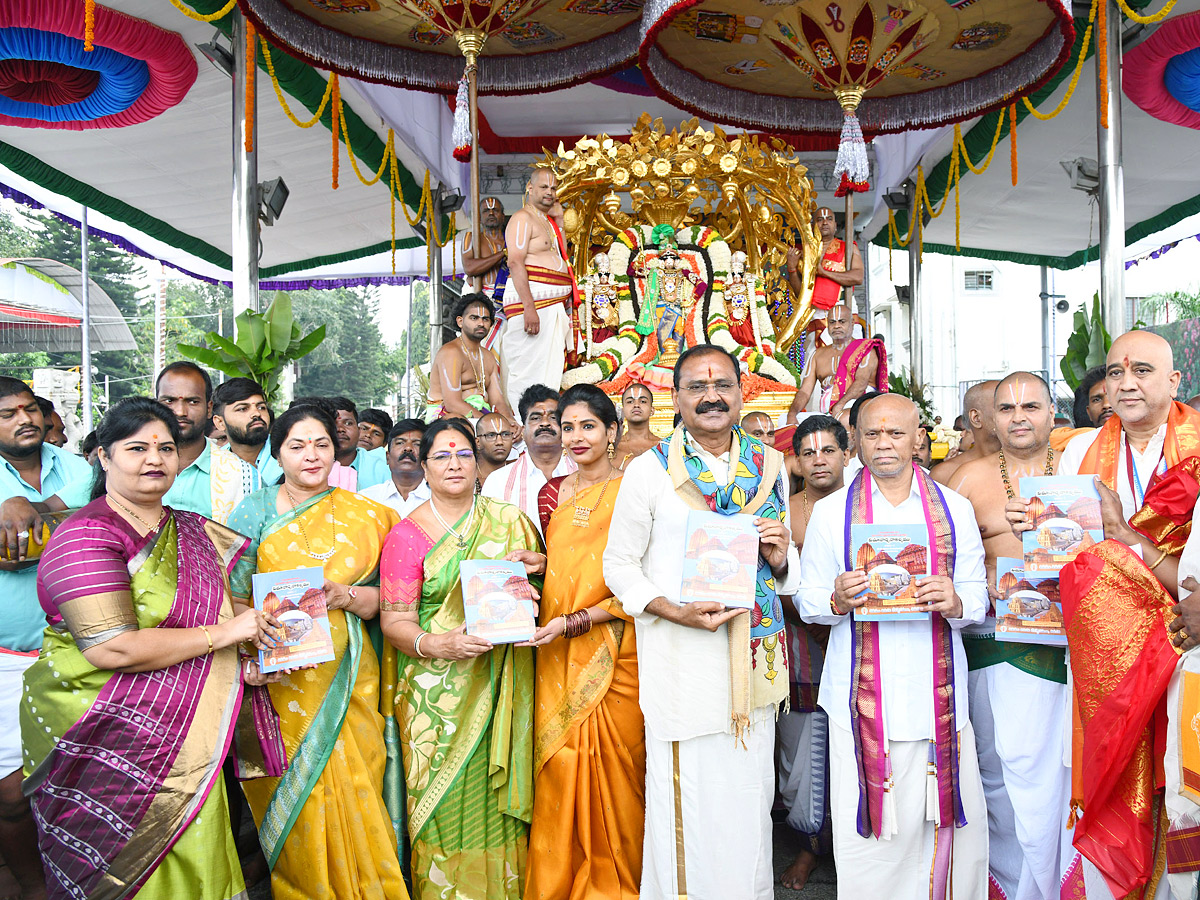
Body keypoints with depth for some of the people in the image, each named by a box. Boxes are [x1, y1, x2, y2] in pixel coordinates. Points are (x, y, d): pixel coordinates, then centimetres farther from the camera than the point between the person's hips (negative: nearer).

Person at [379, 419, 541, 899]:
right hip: (438, 694, -2)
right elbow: (394, 618, -5)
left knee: (495, 795, 7)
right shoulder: (408, 534, -2)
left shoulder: (510, 521, 7)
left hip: (500, 690, 2)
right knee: (445, 803, 2)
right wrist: (435, 644, -24)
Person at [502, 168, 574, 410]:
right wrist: (529, 308, -24)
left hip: (554, 306, 9)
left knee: (551, 370, 7)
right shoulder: (523, 218, -6)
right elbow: (515, 263, -16)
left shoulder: (548, 220, 23)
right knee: (528, 372, -11)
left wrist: (558, 220, 16)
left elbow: (561, 255, 23)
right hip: (531, 302, -9)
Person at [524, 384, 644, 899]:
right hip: (558, 657, 4)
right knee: (558, 768, 6)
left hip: (616, 652, -4)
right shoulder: (551, 494, 10)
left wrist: (573, 621, -17)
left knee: (614, 767, 2)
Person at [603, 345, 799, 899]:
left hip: (754, 657, 4)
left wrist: (779, 556, -8)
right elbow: (619, 564, -2)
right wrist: (677, 612, -17)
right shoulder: (649, 470, -5)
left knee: (752, 799, 15)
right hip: (682, 662, -4)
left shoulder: (769, 466, 7)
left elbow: (787, 570, 16)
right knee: (689, 804, 4)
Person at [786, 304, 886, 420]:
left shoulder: (865, 349, 9)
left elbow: (861, 383, -10)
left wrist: (840, 405, -30)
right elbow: (805, 391, 11)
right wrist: (792, 413, -12)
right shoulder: (818, 354, 22)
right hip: (825, 415, 5)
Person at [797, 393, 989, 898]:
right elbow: (808, 600, 5)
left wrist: (955, 603, -14)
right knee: (869, 828, -1)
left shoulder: (954, 509, 9)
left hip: (938, 692, 2)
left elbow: (977, 597, 7)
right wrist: (838, 601, -16)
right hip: (863, 696, -1)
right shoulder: (830, 512, 5)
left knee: (952, 820, 4)